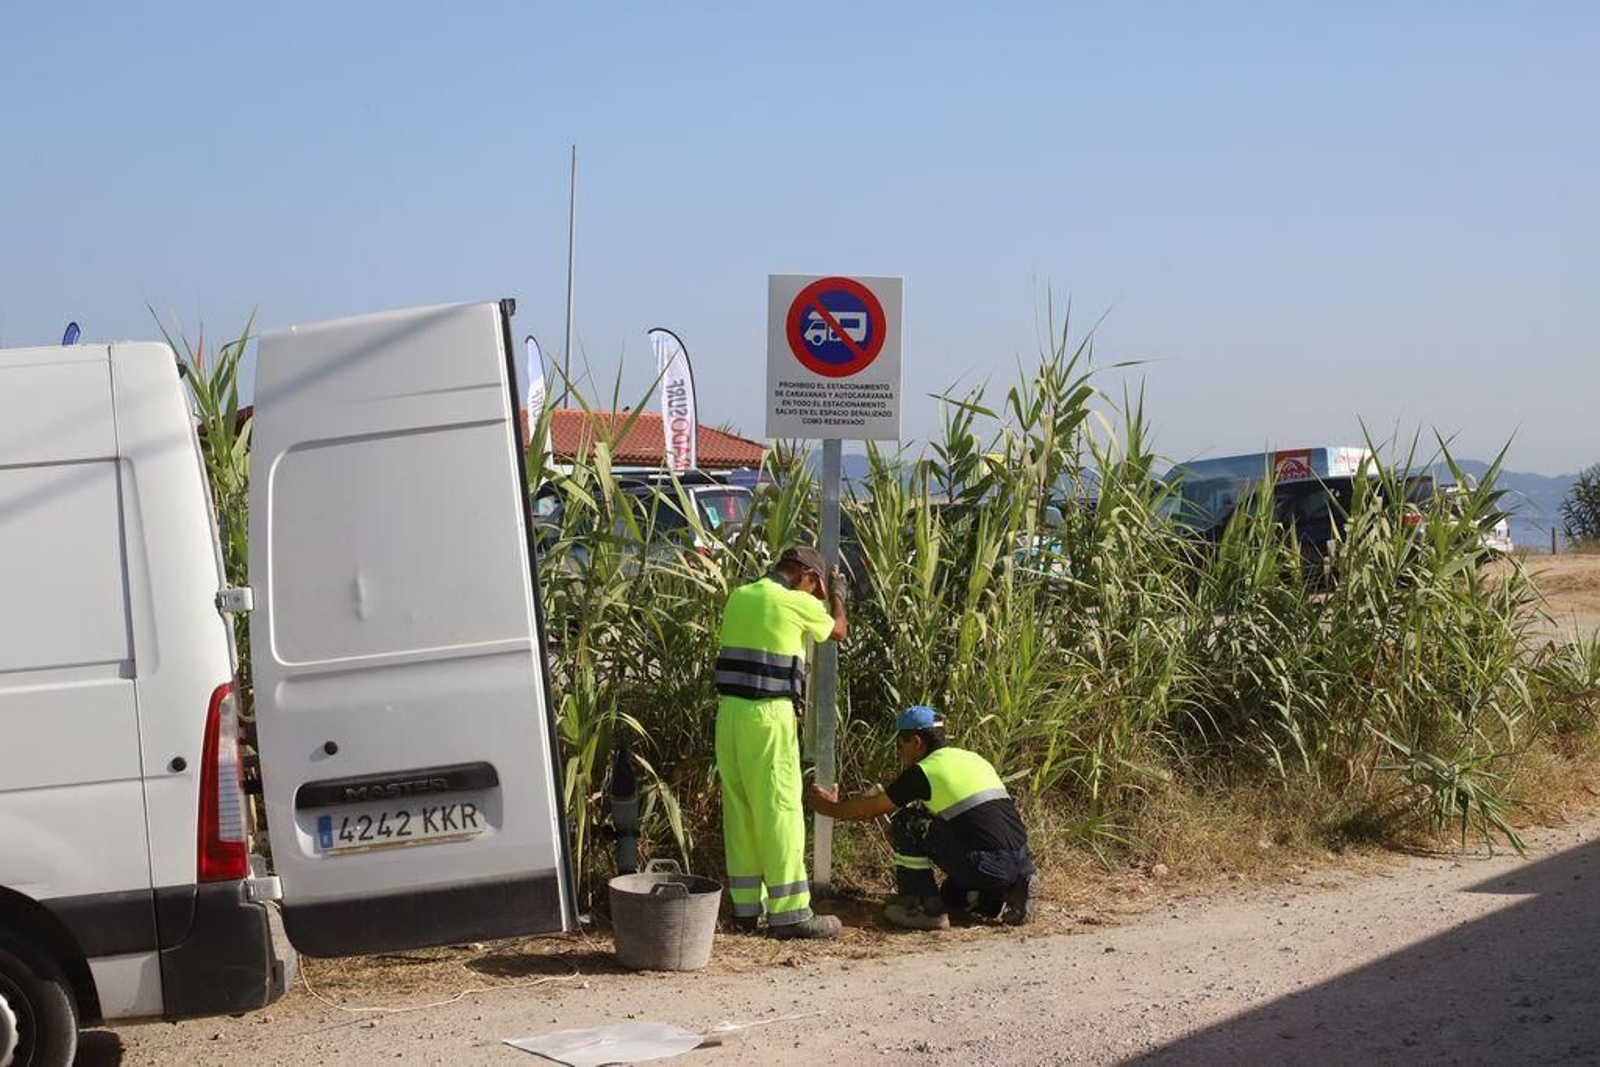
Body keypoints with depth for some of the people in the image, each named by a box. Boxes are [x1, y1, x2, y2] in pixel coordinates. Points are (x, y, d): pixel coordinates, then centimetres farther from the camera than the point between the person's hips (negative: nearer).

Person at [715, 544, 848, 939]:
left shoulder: (738, 597, 11)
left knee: (739, 809, 11)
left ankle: (746, 907, 17)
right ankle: (788, 912, 0)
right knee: (780, 809, -2)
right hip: (769, 715, -7)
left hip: (730, 711, 7)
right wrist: (835, 595, 30)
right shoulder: (796, 603, -7)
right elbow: (838, 630, 13)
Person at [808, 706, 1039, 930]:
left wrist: (830, 807, 29)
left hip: (987, 867, -8)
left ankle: (927, 908, 5)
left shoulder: (923, 772, -2)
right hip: (1021, 863, 8)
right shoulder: (975, 759, 20)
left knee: (906, 823, 3)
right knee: (952, 895, 34)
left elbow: (871, 808, 11)